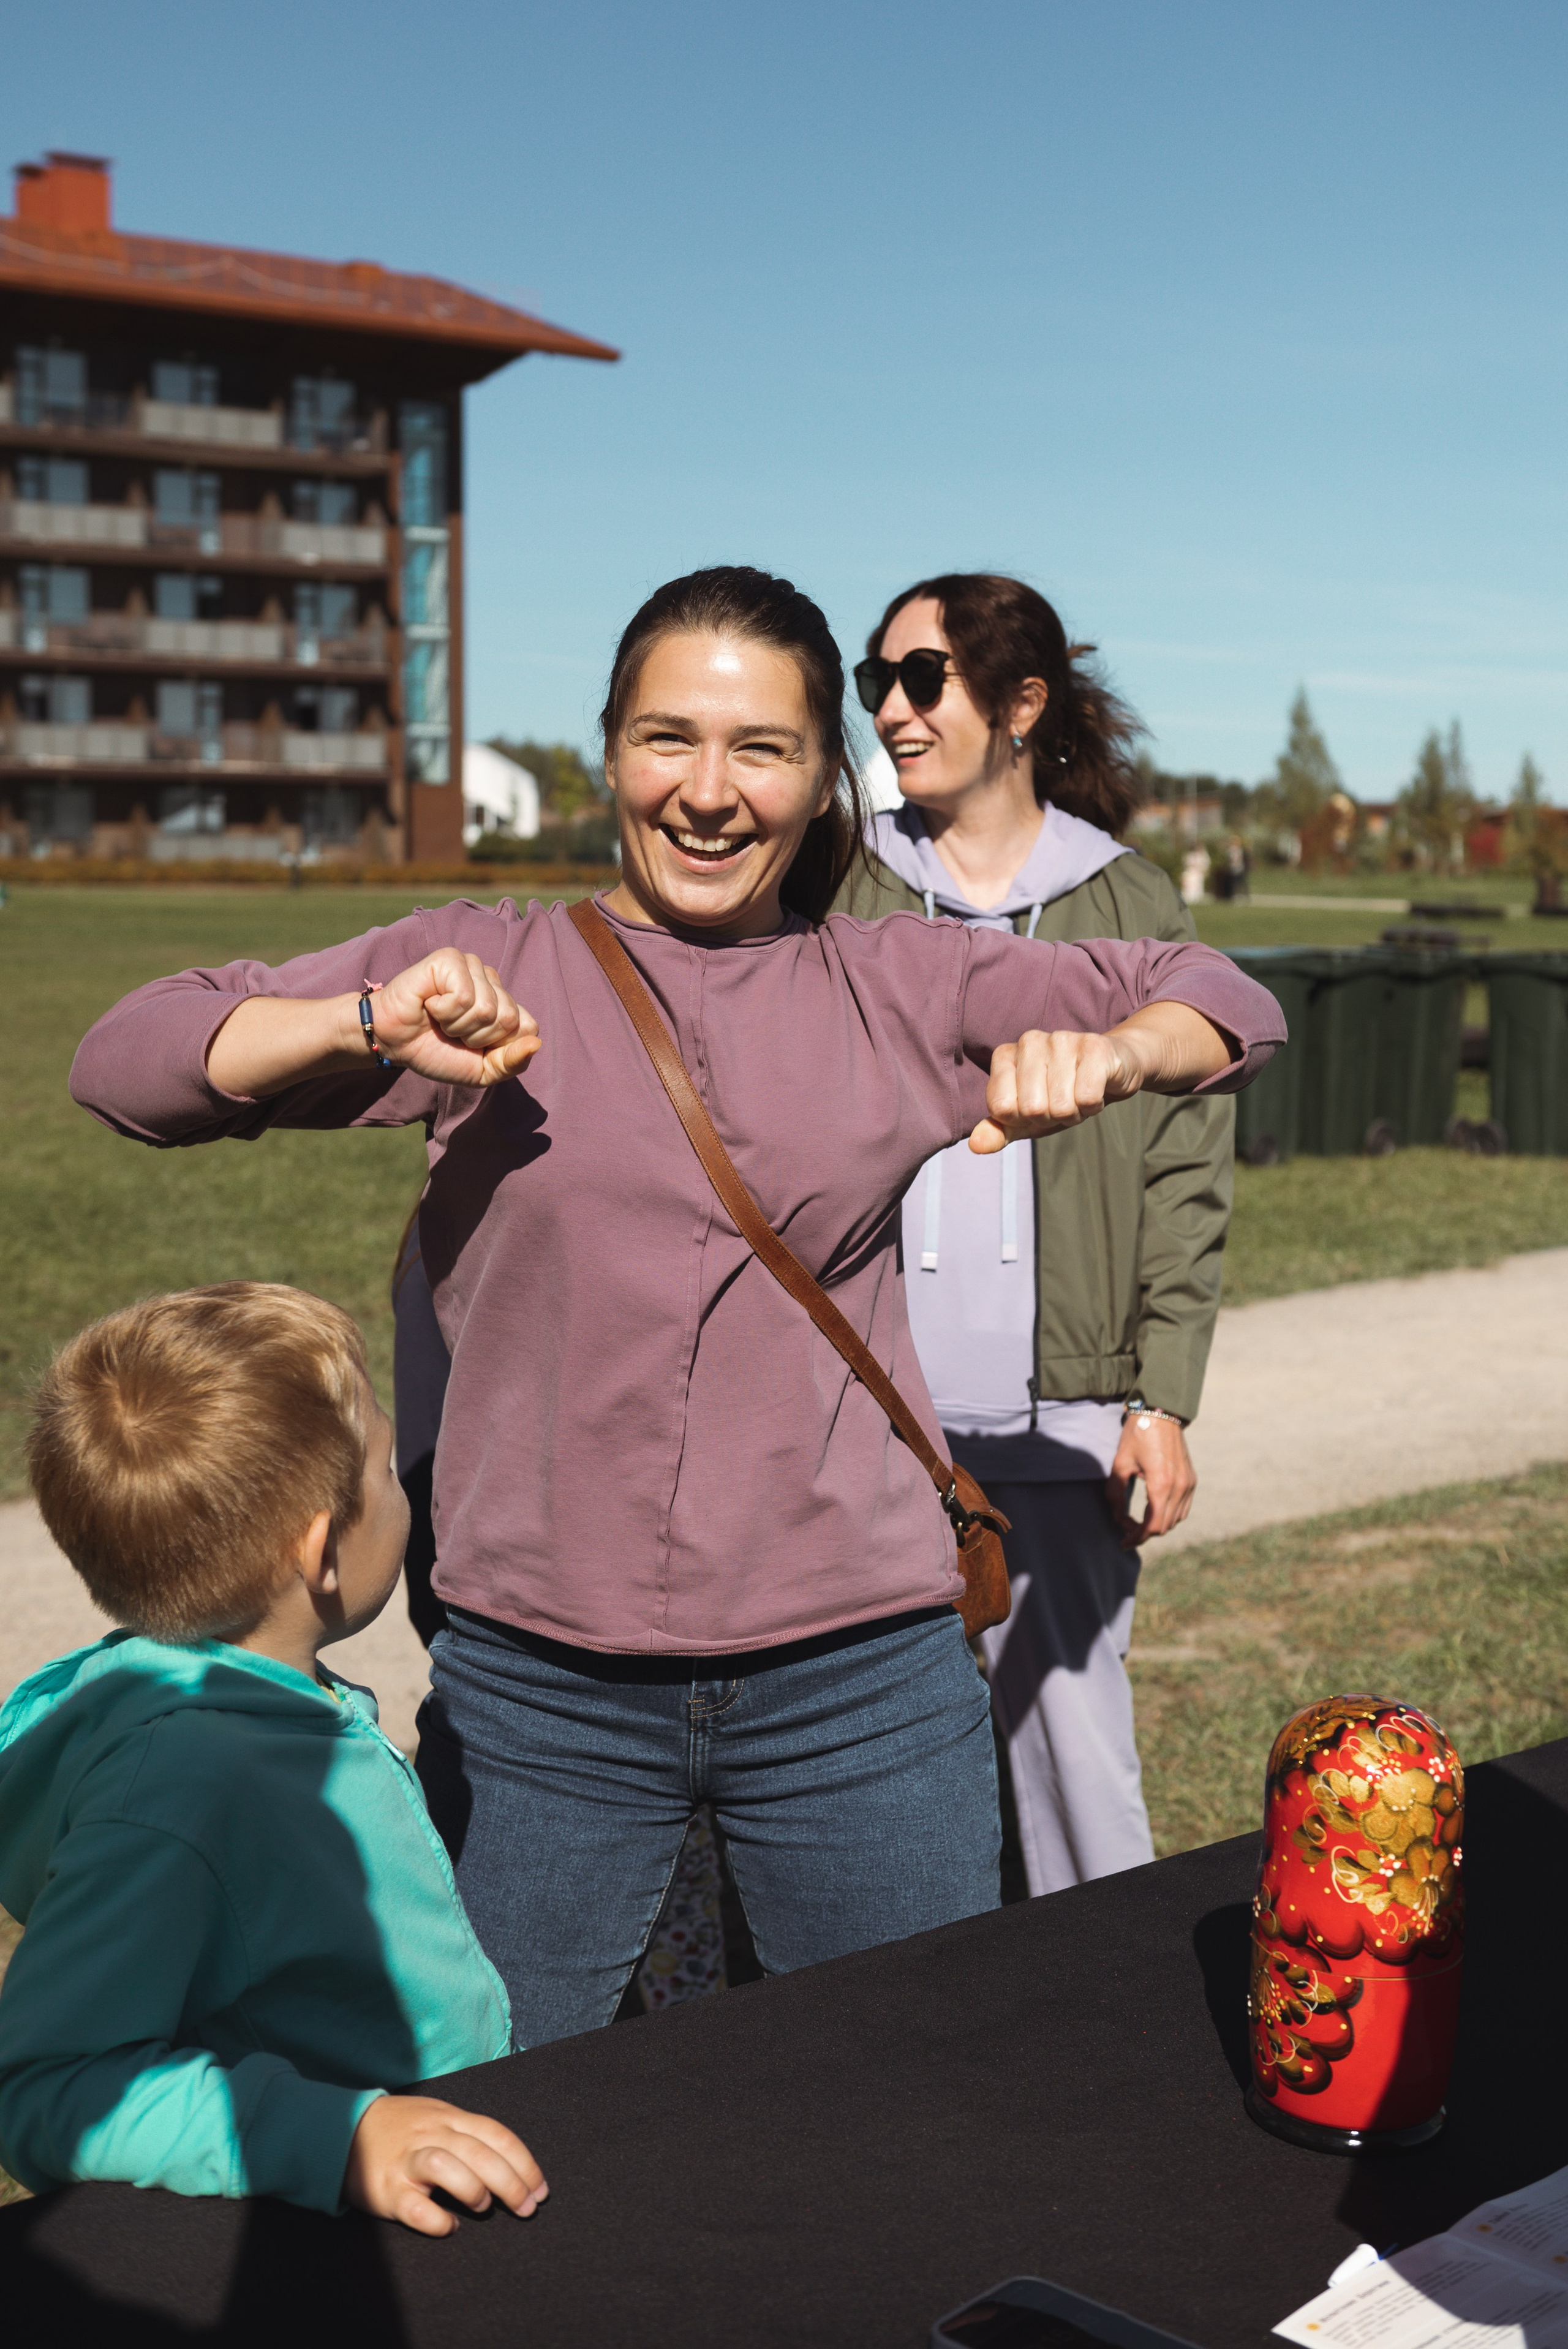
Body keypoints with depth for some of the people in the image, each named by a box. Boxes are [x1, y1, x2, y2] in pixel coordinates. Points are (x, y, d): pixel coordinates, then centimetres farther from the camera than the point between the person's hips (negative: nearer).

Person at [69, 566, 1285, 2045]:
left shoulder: (898, 990, 6)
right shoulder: (490, 972, 2)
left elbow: (1225, 1007, 12)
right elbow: (126, 1064, -2)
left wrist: (1108, 1054, -10)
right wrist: (374, 1027, -20)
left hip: (863, 1693, 1)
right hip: (540, 1699, -1)